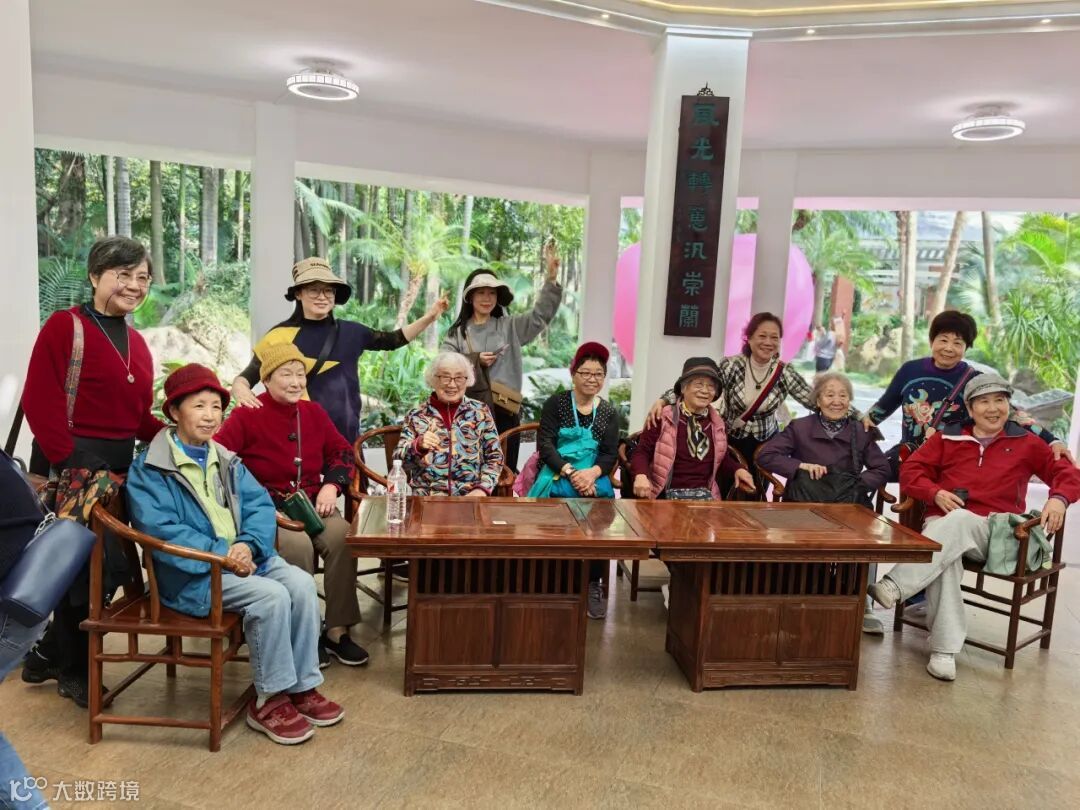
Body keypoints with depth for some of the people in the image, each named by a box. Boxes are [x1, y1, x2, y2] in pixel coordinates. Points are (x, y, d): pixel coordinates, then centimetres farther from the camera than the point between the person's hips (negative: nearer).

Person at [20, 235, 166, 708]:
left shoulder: (136, 343, 14)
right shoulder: (65, 326, -10)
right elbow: (39, 402, -15)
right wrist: (72, 465, -18)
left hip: (122, 465, 8)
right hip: (78, 465, -8)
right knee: (83, 564, 3)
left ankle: (49, 655, 33)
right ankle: (73, 669, 24)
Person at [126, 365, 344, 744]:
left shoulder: (226, 461, 14)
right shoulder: (149, 469, -4)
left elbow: (261, 505, 6)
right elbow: (158, 530, -15)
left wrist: (248, 544, -16)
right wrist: (220, 553, -22)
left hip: (242, 556, 6)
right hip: (193, 573, -6)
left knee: (302, 583, -18)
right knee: (271, 596, -27)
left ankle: (303, 686, -6)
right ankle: (269, 700, -10)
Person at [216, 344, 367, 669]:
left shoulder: (313, 412, 11)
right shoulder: (245, 417, -5)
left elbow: (341, 451, 17)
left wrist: (331, 485, -2)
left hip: (313, 503, 5)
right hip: (267, 508, -4)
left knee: (342, 537, -25)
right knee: (298, 545, -33)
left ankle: (338, 630, -15)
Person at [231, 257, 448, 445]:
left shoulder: (350, 332, 6)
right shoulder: (281, 335, -4)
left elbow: (392, 340, 19)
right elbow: (246, 377, -5)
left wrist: (428, 318, 11)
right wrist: (241, 391, -27)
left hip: (346, 437, 4)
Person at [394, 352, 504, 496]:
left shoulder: (480, 411, 9)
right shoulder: (415, 415, 7)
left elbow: (494, 457, 10)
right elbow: (398, 462, 2)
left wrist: (482, 488, -5)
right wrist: (418, 446, -17)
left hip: (471, 498, 1)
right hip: (426, 499, 0)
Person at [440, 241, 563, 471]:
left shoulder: (510, 326, 11)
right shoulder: (457, 332, 8)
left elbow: (541, 315, 1)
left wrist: (552, 276, -9)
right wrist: (475, 361, -13)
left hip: (505, 410, 1)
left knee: (506, 470, 4)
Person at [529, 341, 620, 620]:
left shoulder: (609, 412, 12)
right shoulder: (555, 403, 4)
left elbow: (611, 453, 4)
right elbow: (545, 445, -5)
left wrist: (593, 472, -17)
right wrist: (570, 472, -19)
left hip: (594, 477, 2)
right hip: (558, 474, -2)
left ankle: (593, 584, -11)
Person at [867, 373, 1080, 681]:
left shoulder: (1026, 442, 16)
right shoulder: (948, 437, 16)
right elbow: (910, 470, 12)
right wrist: (935, 493, -9)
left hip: (994, 533, -1)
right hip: (943, 523, 1)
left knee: (958, 521, -38)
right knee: (945, 556, -36)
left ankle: (894, 586, -46)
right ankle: (945, 648, -35)